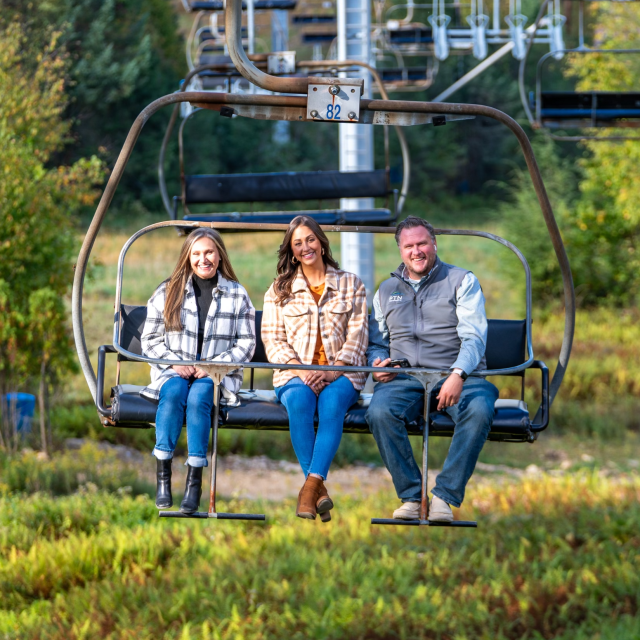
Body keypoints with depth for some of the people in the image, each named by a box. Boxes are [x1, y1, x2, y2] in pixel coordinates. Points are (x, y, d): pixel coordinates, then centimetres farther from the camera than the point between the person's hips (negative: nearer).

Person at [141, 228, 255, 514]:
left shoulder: (237, 295, 10)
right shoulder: (167, 292, 12)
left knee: (198, 396, -35)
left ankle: (195, 480, -38)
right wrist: (174, 363, -8)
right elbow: (150, 339, 9)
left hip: (217, 374, -1)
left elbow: (246, 344, 5)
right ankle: (163, 476, -37)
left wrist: (214, 365, -9)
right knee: (174, 392, -34)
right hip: (172, 370, 1)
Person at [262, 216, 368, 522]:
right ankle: (319, 490, -38)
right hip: (296, 372, 0)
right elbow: (273, 339, 7)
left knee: (332, 401, -36)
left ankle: (310, 485, -44)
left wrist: (334, 371, -12)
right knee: (299, 401, -36)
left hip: (340, 372, 0)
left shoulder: (350, 284, 15)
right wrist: (300, 371, -11)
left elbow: (357, 335, 5)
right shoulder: (279, 290, 17)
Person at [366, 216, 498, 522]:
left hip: (457, 376, -2)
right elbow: (376, 343, 27)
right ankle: (411, 496, -22)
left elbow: (473, 337, -5)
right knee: (379, 412, -32)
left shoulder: (462, 281, 8)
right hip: (403, 378, 2)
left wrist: (458, 375, -25)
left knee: (479, 410, -36)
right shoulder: (387, 290, 21)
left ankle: (445, 496, -29)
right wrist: (378, 362, 0)